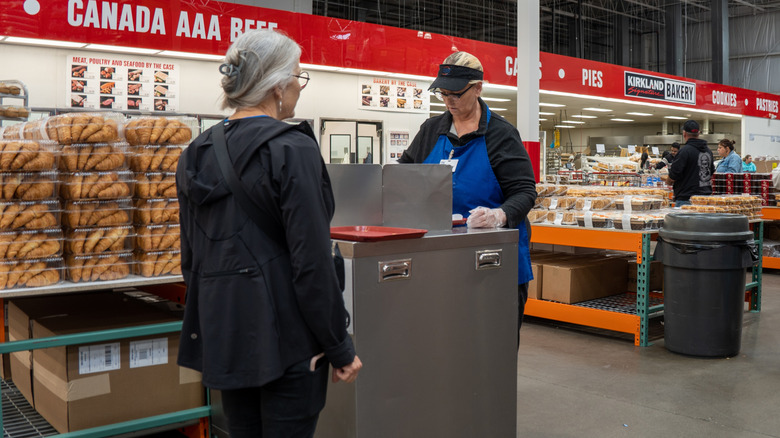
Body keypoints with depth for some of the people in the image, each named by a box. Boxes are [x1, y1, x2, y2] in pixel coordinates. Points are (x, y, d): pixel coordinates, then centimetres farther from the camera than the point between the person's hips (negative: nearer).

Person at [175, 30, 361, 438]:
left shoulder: (198, 152, 7)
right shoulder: (292, 149, -14)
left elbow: (191, 255, 12)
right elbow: (312, 261, -17)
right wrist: (340, 347, -9)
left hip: (221, 332, 7)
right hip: (284, 335, -7)